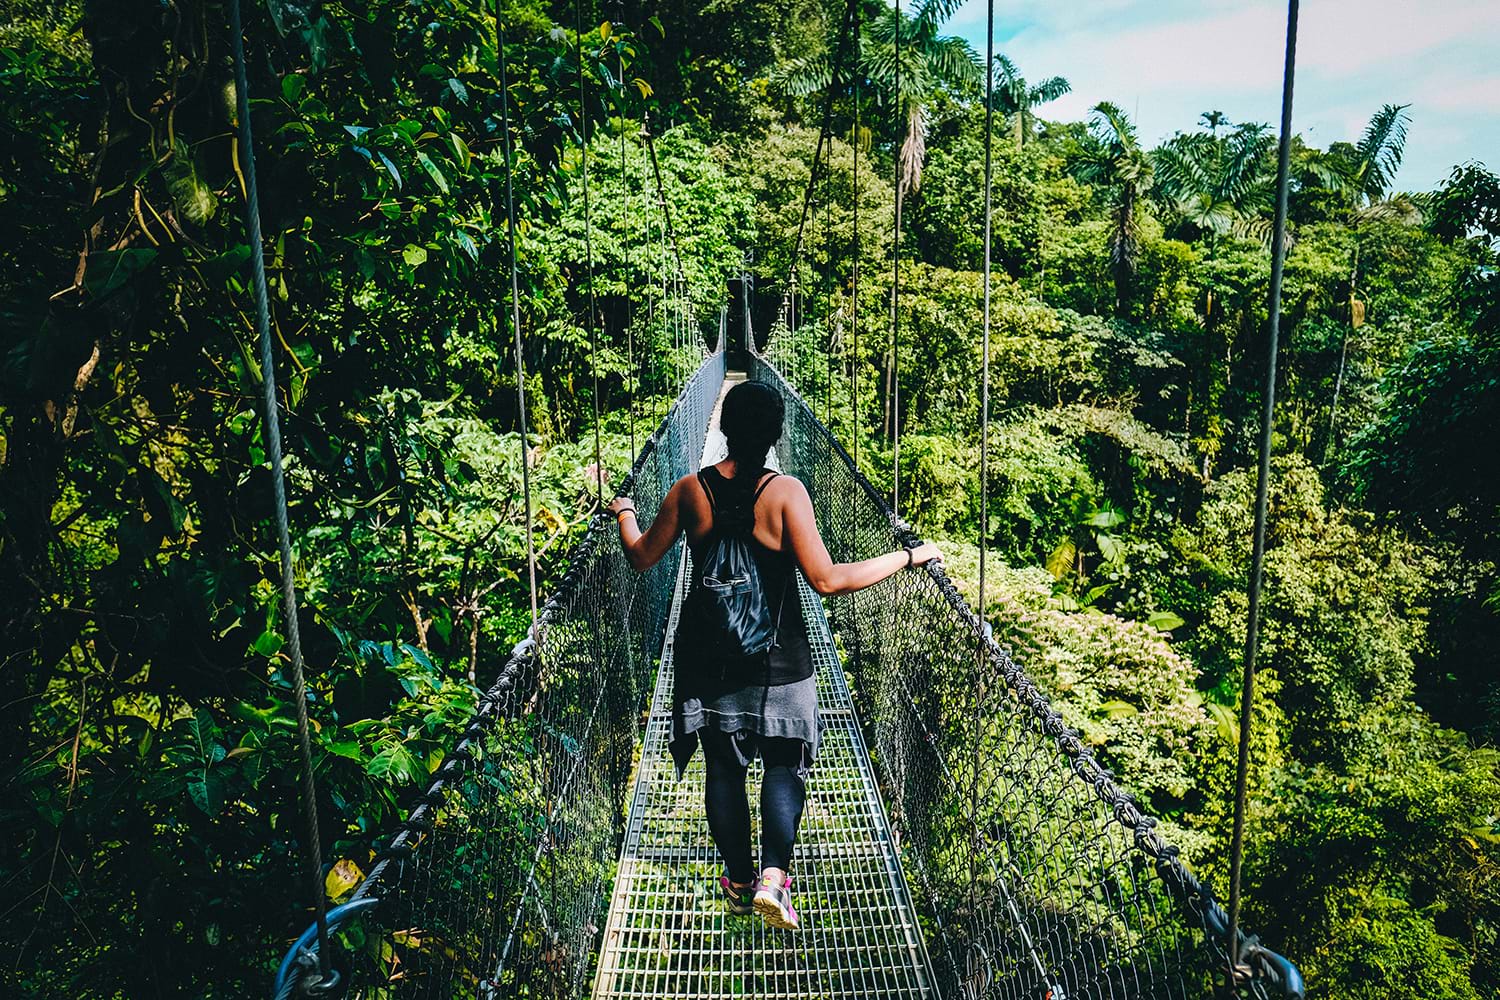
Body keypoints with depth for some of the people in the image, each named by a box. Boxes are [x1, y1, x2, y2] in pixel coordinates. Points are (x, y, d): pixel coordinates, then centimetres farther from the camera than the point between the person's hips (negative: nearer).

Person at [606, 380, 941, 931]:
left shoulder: (689, 490, -6)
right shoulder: (786, 492, -15)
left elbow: (642, 557, 5)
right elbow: (828, 579, -20)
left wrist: (623, 511, 25)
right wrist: (908, 556, -13)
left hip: (709, 659, 3)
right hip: (779, 659, -2)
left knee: (723, 769, 15)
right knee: (783, 767, 12)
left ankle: (739, 880, 27)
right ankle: (773, 876, -1)